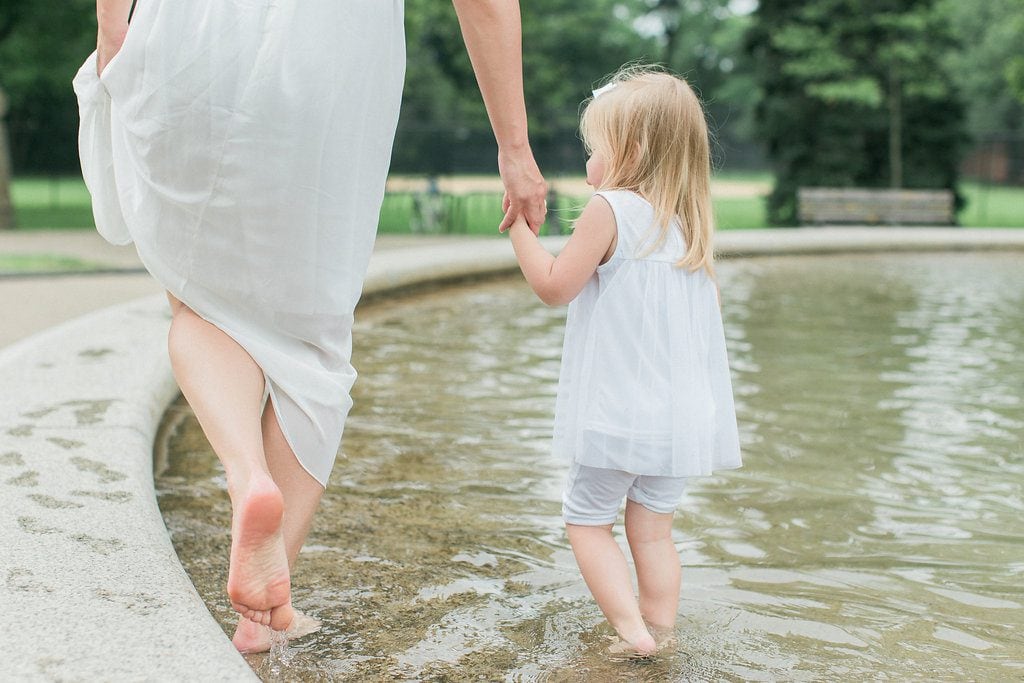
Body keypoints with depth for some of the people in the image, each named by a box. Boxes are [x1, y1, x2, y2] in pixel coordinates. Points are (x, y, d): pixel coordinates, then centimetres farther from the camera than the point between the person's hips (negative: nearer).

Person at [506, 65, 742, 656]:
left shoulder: (611, 208, -11)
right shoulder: (688, 222, 10)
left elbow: (555, 286, -11)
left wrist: (519, 226, -1)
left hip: (619, 414, -6)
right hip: (681, 414, 7)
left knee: (588, 521, 8)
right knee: (653, 528, 14)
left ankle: (632, 629, -2)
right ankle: (661, 631, 16)